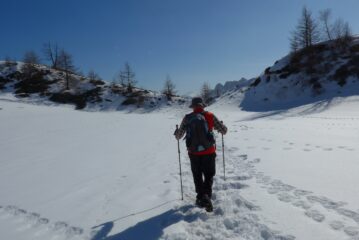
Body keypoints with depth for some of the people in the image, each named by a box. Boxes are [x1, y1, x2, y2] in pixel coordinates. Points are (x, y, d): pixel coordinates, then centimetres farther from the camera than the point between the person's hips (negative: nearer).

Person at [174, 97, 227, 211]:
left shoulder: (187, 118, -2)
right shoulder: (210, 116, -5)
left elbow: (179, 136, 8)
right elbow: (224, 130, 2)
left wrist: (176, 133, 31)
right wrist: (221, 125, 25)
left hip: (193, 153, 2)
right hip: (209, 152, -1)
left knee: (197, 177, 19)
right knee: (209, 176, 11)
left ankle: (200, 197, 25)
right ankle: (206, 196, -8)